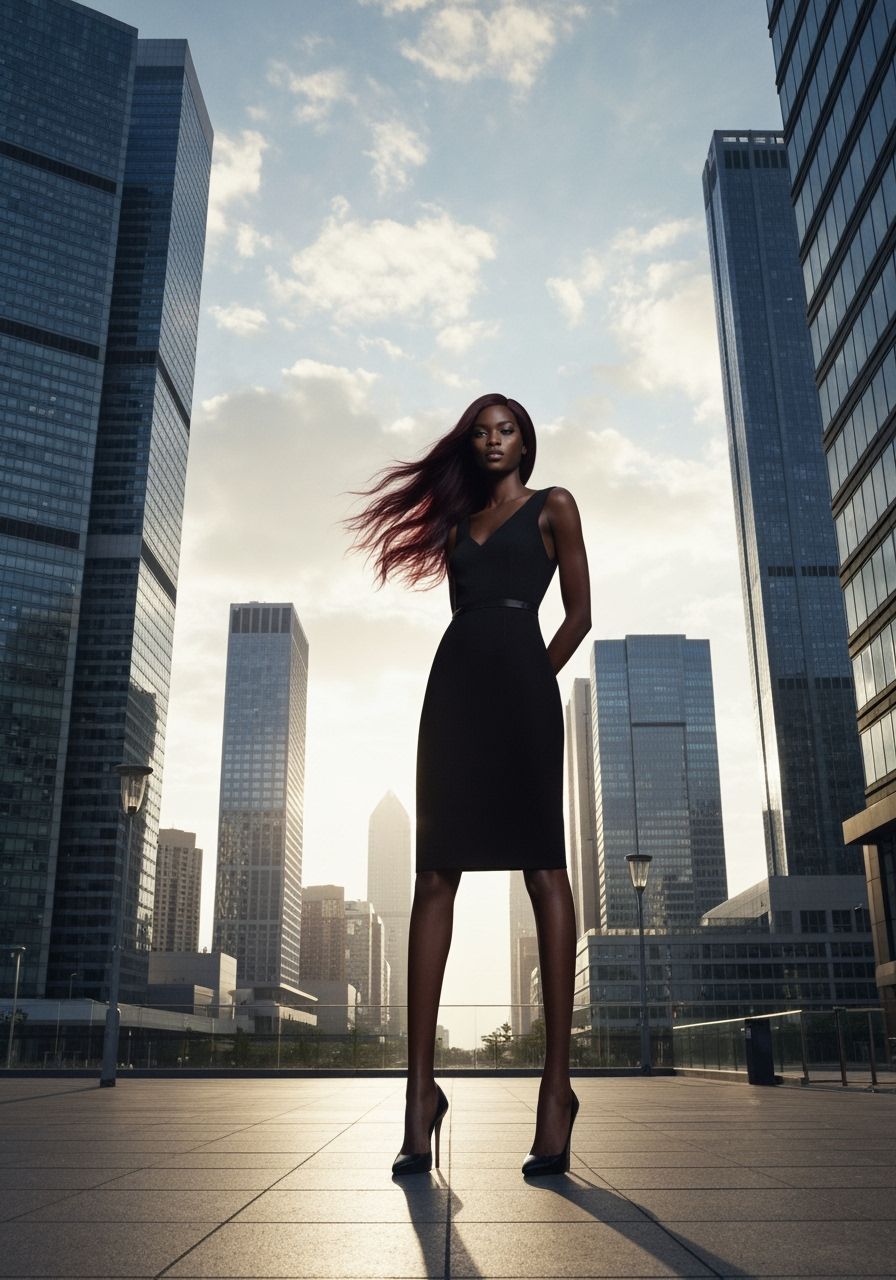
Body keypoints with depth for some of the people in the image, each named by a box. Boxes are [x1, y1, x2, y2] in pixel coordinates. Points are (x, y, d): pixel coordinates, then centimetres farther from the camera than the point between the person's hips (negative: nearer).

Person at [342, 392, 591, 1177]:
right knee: (435, 876, -5)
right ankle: (421, 1086, -6)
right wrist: (486, 689, 8)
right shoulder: (458, 523, 25)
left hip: (522, 682, -5)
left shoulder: (553, 507, 11)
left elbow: (579, 615, 7)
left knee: (542, 866, -9)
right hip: (454, 685, 5)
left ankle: (558, 1081, -8)